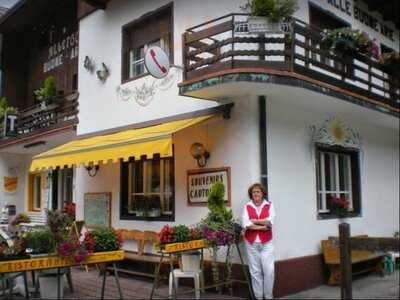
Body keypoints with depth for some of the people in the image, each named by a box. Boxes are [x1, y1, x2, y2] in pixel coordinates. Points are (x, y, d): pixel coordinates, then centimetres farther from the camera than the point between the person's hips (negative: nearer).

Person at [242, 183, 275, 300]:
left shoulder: (269, 205, 2)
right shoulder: (246, 207, 0)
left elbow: (270, 222, -12)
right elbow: (246, 224, -13)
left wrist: (254, 220, -11)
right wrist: (263, 227, -14)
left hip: (266, 242, 0)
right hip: (251, 243, 0)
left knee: (269, 270, -3)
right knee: (255, 271, 7)